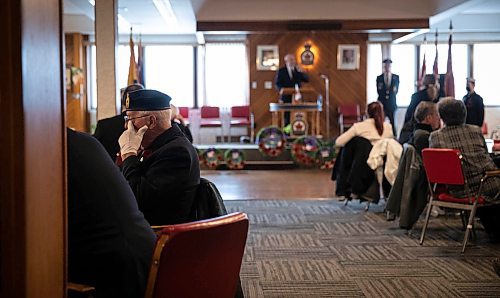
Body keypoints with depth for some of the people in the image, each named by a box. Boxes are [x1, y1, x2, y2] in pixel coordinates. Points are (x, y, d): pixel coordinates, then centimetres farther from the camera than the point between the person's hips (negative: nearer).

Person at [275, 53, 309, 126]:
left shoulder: (298, 70, 15)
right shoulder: (281, 71, 7)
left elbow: (307, 79, 8)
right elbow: (277, 83, 1)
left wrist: (302, 72, -9)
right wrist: (281, 89, -20)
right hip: (286, 98, -2)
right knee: (287, 118, -5)